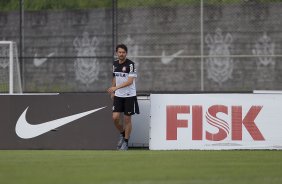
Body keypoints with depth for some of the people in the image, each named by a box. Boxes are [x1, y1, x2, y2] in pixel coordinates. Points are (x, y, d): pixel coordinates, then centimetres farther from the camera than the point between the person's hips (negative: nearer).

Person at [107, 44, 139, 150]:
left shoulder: (130, 64, -13)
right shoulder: (115, 64, 7)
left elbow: (130, 81, -20)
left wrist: (116, 88, -27)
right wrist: (112, 92, 19)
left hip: (129, 96, -5)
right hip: (118, 96, 5)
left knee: (127, 119, 1)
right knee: (115, 118, -5)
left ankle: (125, 142, 13)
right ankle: (122, 134, 21)